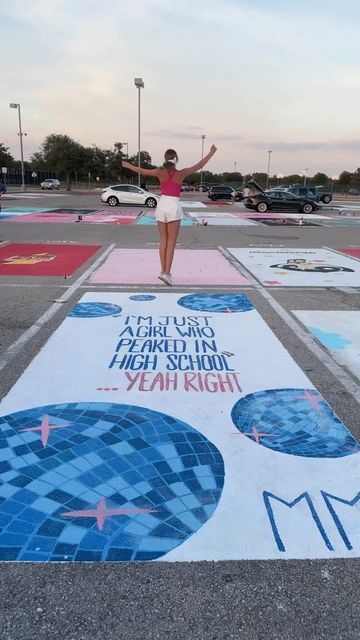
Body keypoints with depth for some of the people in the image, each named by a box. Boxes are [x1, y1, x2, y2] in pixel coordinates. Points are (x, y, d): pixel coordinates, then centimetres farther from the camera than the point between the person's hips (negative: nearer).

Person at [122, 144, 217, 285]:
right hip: (173, 206, -3)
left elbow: (141, 171, 9)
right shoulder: (181, 173, -5)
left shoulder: (160, 172, 0)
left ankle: (163, 270, 16)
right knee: (171, 243, -2)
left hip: (161, 205, 3)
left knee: (163, 241, 12)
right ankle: (167, 273, -10)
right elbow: (199, 166, -2)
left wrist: (127, 165, 25)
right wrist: (211, 153, 8)